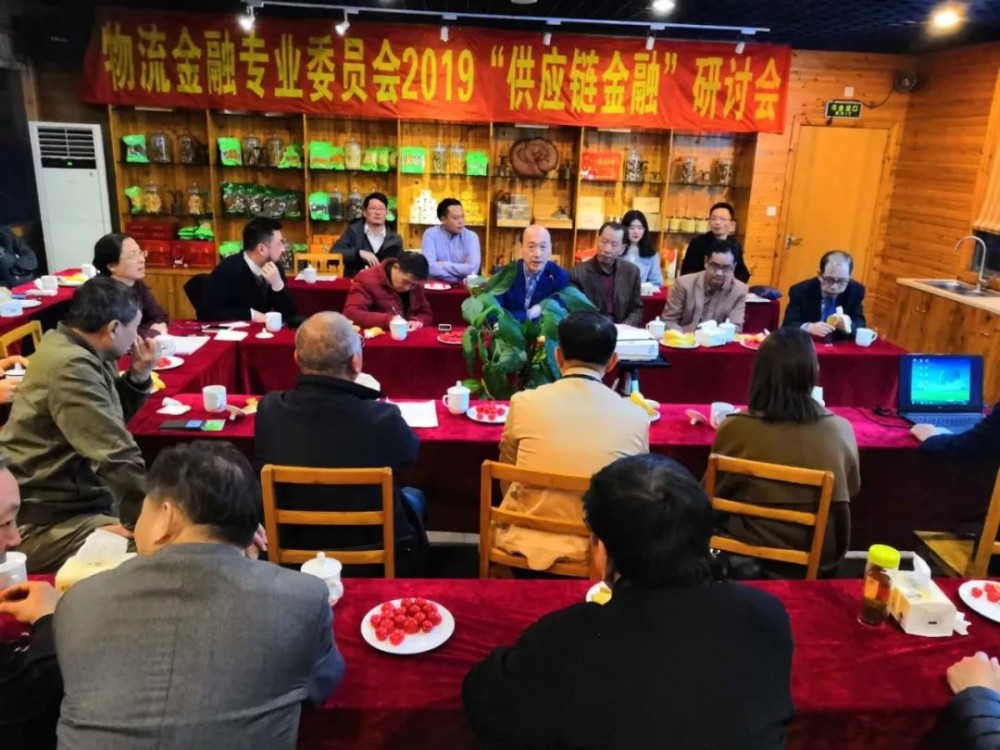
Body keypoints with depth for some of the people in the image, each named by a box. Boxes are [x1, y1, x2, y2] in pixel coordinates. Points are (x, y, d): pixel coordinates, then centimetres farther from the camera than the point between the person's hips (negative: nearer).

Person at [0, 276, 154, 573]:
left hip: (79, 494, 10)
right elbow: (119, 458, -26)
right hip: (48, 522, -10)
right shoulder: (72, 366, -23)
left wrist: (139, 376, 0)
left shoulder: (78, 349, 6)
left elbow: (110, 420, 16)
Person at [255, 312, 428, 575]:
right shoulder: (382, 417, -31)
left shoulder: (269, 409, -21)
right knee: (413, 496, 30)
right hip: (374, 544, -3)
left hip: (294, 543, 4)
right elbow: (411, 452, -7)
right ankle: (409, 577, 51)